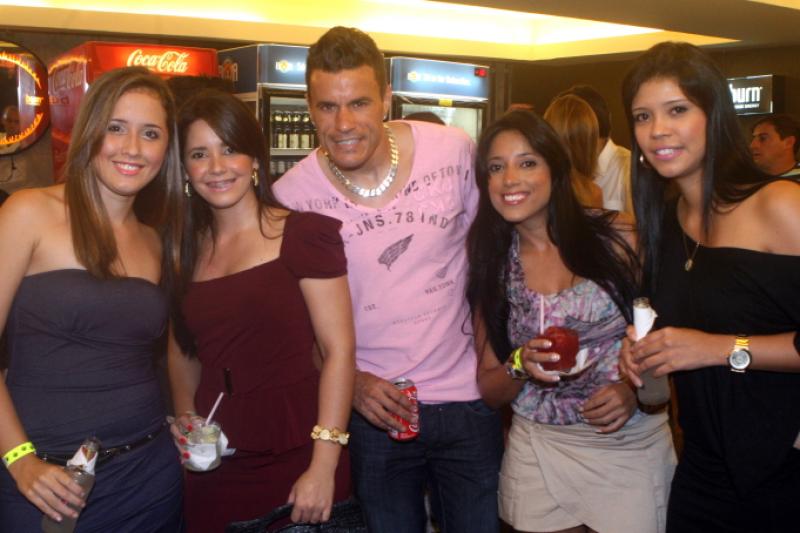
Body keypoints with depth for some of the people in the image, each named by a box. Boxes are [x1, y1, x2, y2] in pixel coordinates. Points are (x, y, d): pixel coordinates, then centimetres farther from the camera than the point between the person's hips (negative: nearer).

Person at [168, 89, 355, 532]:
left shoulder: (303, 234, -9)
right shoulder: (187, 248, 8)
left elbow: (339, 351, -12)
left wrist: (323, 469, -16)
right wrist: (184, 414, 4)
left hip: (295, 464, -5)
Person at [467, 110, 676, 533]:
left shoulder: (618, 237, -8)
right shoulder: (492, 264, 1)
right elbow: (489, 391, 4)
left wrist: (636, 387, -18)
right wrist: (521, 367, -16)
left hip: (633, 445, -2)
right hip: (540, 450, 2)